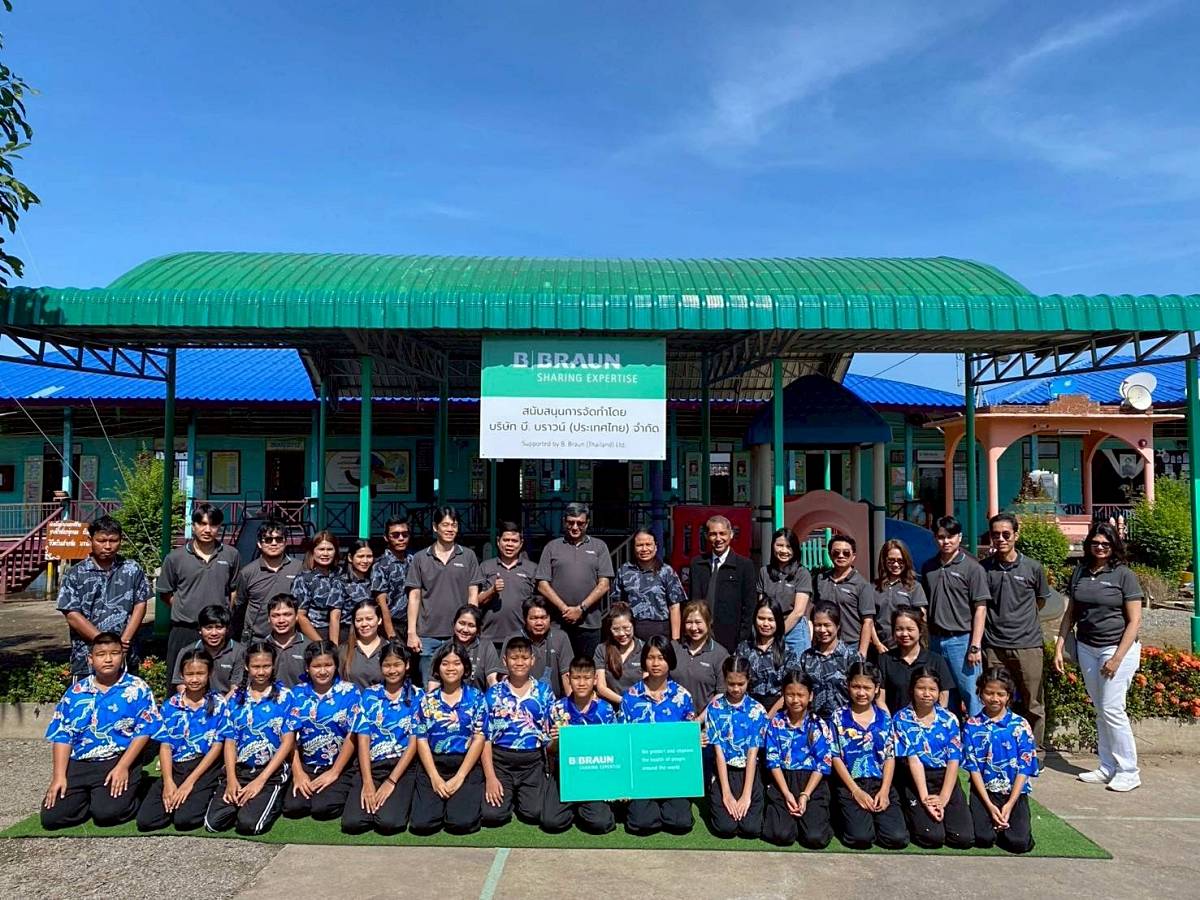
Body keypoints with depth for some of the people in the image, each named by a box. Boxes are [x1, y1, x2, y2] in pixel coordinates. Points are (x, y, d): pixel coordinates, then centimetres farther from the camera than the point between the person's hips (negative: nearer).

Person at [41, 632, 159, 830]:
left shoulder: (137, 689, -2)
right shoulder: (76, 692, 7)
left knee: (106, 812, -23)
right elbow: (62, 734, 6)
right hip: (79, 763, 4)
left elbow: (144, 731, -6)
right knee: (51, 817, -9)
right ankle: (89, 796, 17)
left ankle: (130, 794, 9)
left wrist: (123, 767, -15)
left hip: (119, 761, -4)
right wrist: (59, 776, -4)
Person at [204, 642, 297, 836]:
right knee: (213, 822, -14)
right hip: (239, 770, 4)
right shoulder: (236, 698, 8)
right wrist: (231, 779, -10)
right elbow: (230, 741, 6)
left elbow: (288, 742, -5)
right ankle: (242, 802, 14)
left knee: (249, 824, -23)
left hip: (272, 772, -3)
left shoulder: (284, 696, -2)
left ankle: (272, 803, 8)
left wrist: (261, 780, -12)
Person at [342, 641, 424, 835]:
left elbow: (414, 742, -4)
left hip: (402, 766, -2)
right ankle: (372, 798, 12)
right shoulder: (369, 695, 8)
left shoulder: (417, 696, 2)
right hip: (370, 764, 2)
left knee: (388, 822, -24)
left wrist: (391, 782, -13)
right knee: (351, 822, -19)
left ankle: (399, 799, 8)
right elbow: (363, 739, 0)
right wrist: (367, 782, -12)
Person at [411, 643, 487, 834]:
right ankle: (444, 801, 15)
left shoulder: (476, 697, 3)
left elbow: (479, 739, -3)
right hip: (433, 765, 2)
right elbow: (422, 740, 3)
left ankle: (468, 798, 13)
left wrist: (459, 777, -11)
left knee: (461, 822, -21)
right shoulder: (428, 699, 7)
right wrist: (435, 777, -9)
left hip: (467, 765, -1)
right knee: (421, 823, -16)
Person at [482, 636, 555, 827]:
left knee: (534, 813, -16)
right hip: (501, 760, 0)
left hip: (533, 761, 1)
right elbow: (485, 738, 0)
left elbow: (550, 735, 7)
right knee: (492, 815, -16)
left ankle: (522, 795, 18)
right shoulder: (493, 693, 2)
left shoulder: (544, 692, 4)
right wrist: (490, 777, -9)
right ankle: (508, 794, 18)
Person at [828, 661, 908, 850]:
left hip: (882, 784, 2)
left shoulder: (884, 718, 8)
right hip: (851, 785, -2)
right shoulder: (838, 717, 1)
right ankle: (850, 816, 10)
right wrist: (856, 792, -10)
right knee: (860, 838, -23)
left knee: (898, 838, -16)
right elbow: (836, 757, -2)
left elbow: (890, 756, 6)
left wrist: (884, 791, -7)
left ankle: (874, 818, 14)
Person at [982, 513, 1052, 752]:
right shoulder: (983, 568, 3)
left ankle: (1035, 752, 20)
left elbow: (1041, 601, 16)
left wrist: (1019, 617, 14)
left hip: (1028, 645, 0)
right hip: (994, 646, 0)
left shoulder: (1033, 568, 2)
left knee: (1032, 705, 6)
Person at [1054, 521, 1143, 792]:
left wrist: (1117, 658, -14)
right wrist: (1059, 647, 6)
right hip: (1087, 648, 5)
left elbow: (1134, 621, -9)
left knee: (1112, 709, -6)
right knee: (1100, 710, 11)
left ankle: (1129, 772, 7)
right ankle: (1107, 768, 20)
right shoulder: (1079, 572, 7)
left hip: (1117, 648, -5)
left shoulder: (1124, 575, -7)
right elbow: (1070, 613, 13)